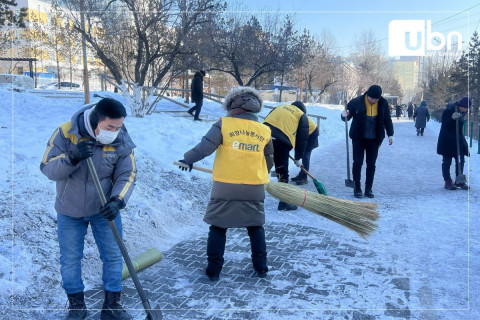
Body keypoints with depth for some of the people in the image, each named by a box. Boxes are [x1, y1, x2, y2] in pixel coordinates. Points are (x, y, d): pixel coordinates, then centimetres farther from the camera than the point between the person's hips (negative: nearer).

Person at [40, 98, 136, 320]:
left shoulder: (122, 142, -15)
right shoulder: (65, 133, -19)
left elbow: (126, 176, -11)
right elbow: (47, 169, -16)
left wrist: (117, 201, -29)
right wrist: (71, 158, -35)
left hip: (104, 209, 1)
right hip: (69, 211, 0)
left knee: (113, 256, 6)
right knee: (70, 259, 11)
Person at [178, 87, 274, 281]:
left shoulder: (224, 124, -7)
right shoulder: (265, 131, 4)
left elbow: (205, 146, -12)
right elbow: (269, 161, 15)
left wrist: (188, 159, 3)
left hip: (225, 186, -2)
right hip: (254, 188, 3)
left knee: (218, 227, 10)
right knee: (255, 227, 19)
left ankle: (213, 270, 15)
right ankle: (261, 267, 26)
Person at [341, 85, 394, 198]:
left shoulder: (383, 103, -4)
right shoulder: (356, 102, -14)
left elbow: (387, 119, 7)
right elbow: (348, 116, -4)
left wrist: (390, 134, 2)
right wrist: (344, 115, -27)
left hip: (374, 139, 2)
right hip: (358, 138, -2)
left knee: (371, 164, 6)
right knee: (357, 162, 1)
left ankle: (368, 189, 17)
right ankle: (357, 188, 13)